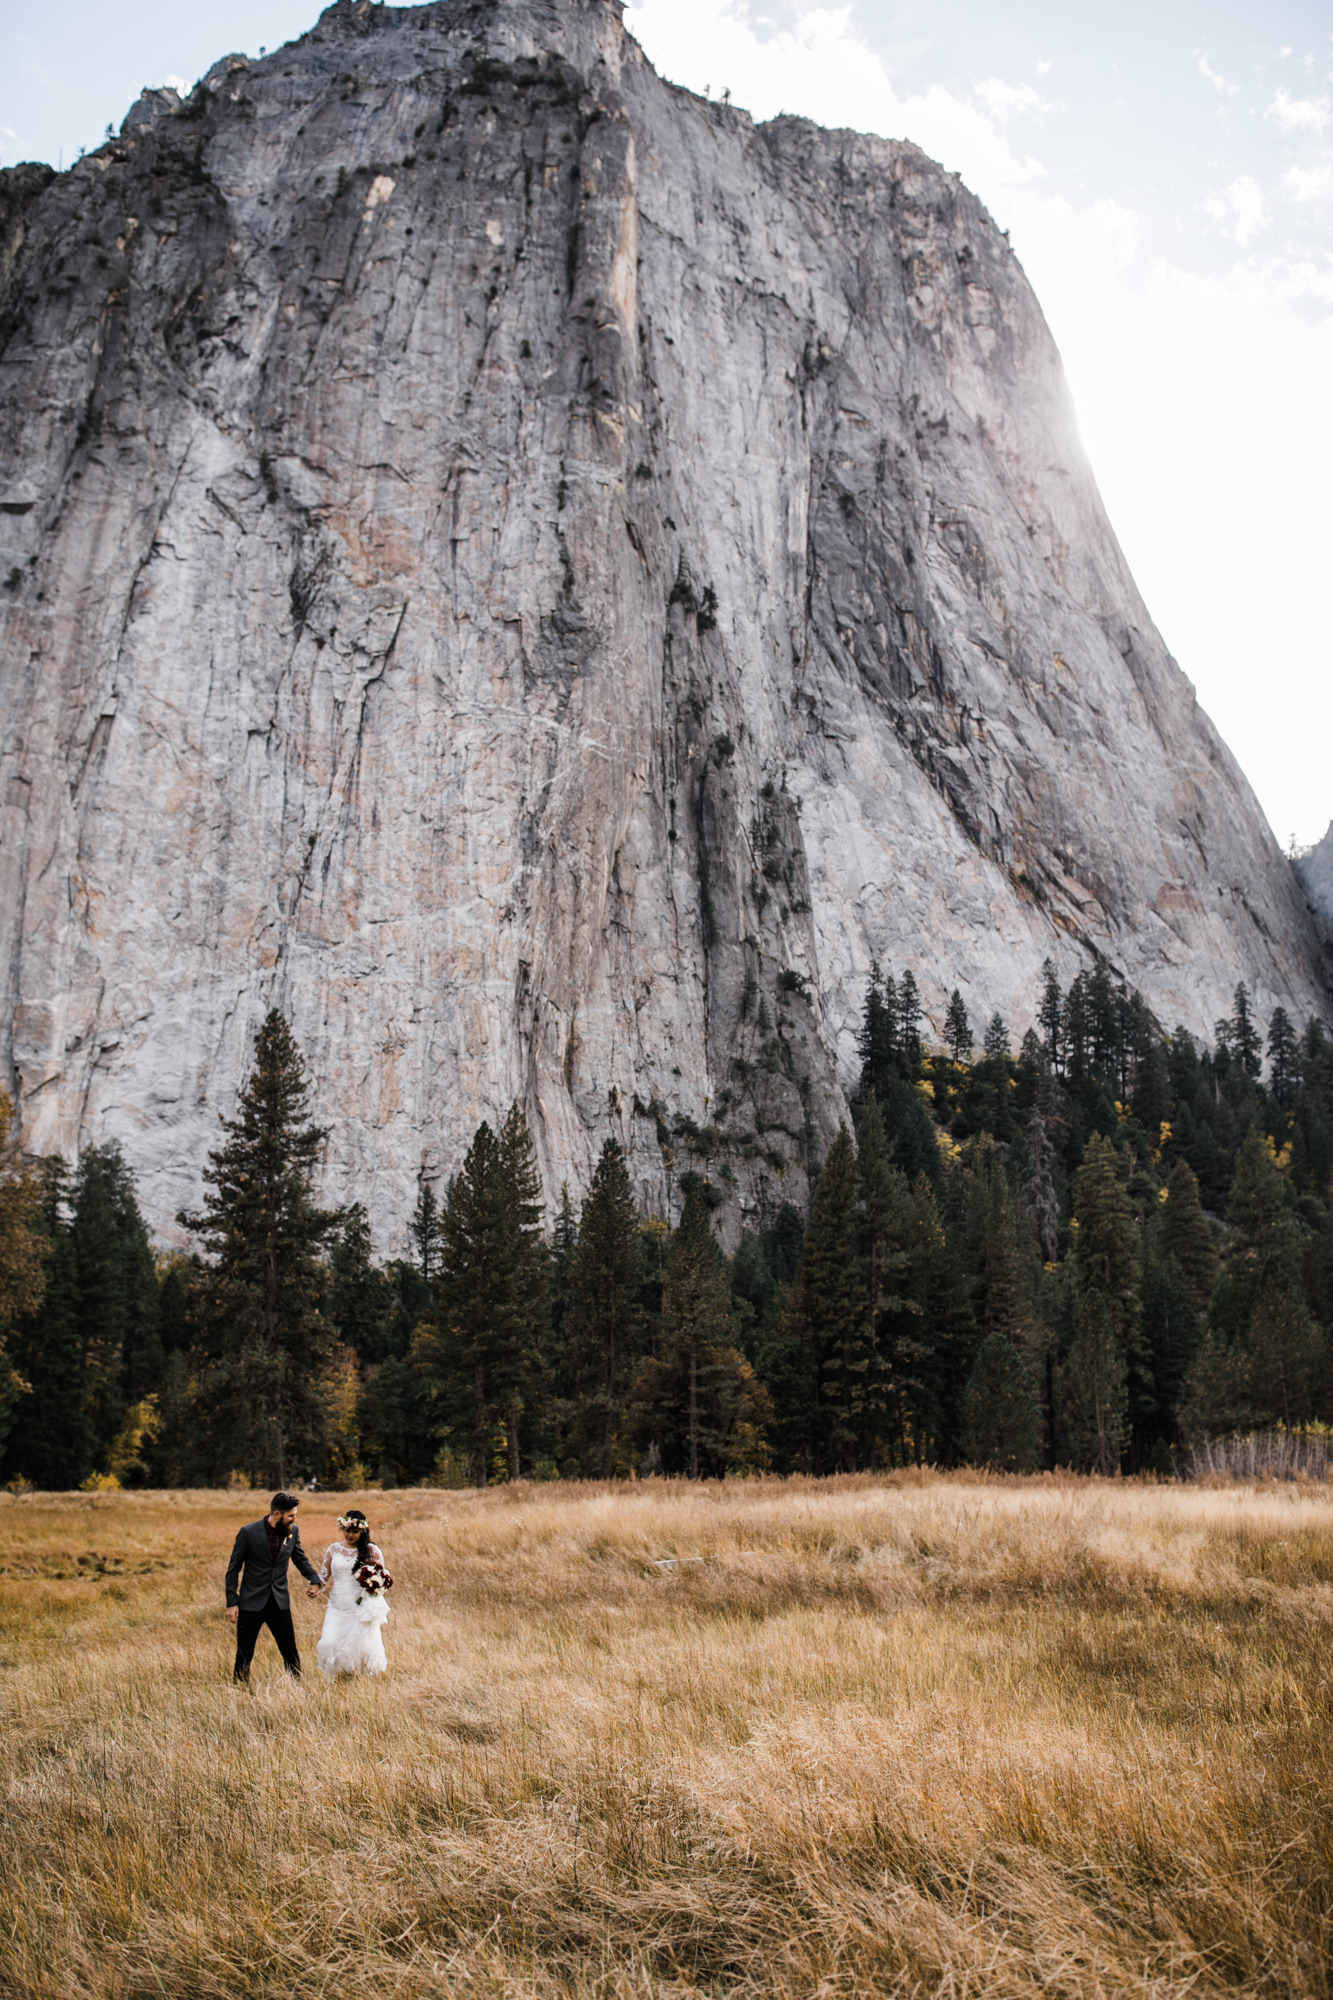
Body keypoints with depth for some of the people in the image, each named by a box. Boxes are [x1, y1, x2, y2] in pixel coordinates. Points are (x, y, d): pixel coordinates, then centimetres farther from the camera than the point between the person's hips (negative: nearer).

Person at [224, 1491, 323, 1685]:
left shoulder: (293, 1531, -2)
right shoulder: (249, 1533, -13)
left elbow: (300, 1558, 14)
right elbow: (234, 1569, -6)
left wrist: (315, 1580, -3)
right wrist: (231, 1603, -9)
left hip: (280, 1603, 3)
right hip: (251, 1604, -3)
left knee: (291, 1653, 5)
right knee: (244, 1655, 6)